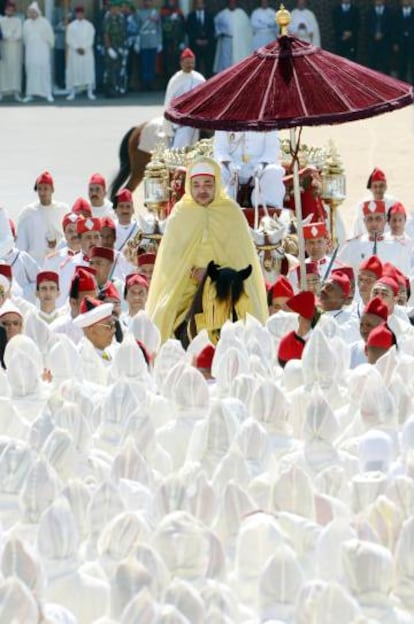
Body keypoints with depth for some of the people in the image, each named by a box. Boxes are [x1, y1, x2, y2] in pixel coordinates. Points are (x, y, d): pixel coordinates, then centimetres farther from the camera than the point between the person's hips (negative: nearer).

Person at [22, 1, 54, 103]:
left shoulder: (44, 22, -2)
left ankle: (47, 94, -4)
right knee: (31, 71, -1)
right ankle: (30, 94, -1)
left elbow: (50, 37, 3)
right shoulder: (26, 23, 7)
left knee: (44, 71, -7)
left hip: (42, 51, -3)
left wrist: (49, 47, 8)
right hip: (30, 52, 3)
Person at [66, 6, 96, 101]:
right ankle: (72, 93, -3)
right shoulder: (71, 26, 6)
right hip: (74, 52, 0)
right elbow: (69, 39, 0)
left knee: (88, 71, -3)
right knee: (74, 71, -5)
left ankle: (90, 92, -2)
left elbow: (91, 39, 1)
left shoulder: (89, 25, 7)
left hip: (87, 52, 0)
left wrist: (84, 48, -10)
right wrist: (77, 48, -10)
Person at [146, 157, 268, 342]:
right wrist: (191, 272, -13)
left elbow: (241, 258, 1)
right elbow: (170, 258, 4)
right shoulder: (180, 214, 7)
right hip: (185, 292, 1)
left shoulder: (231, 213, 4)